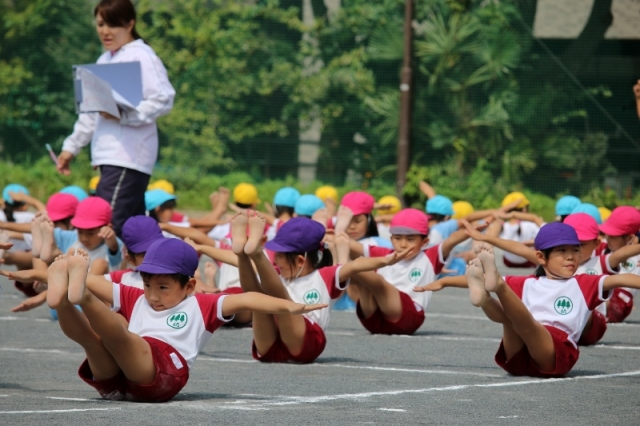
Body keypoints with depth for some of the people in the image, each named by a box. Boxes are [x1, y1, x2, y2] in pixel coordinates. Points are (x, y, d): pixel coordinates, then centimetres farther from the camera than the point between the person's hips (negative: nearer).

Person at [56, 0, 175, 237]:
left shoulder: (141, 56, -7)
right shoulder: (104, 60, 20)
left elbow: (163, 100, -16)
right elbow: (91, 111, 27)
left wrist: (123, 115, -24)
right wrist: (72, 146, 25)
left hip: (129, 156, -9)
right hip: (109, 156, 9)